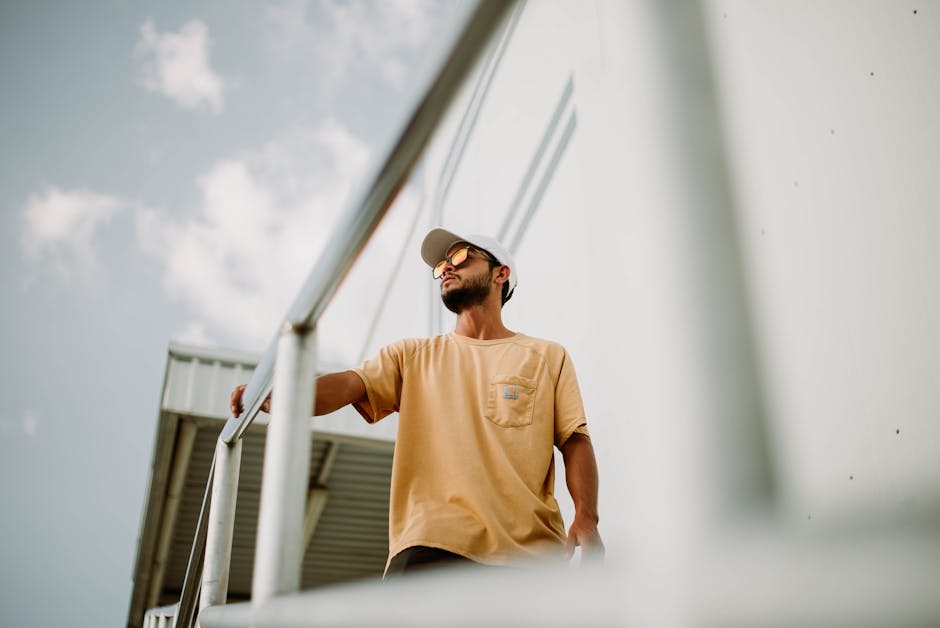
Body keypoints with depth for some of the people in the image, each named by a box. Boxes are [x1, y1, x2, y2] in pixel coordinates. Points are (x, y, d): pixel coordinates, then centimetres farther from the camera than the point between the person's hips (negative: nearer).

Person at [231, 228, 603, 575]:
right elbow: (348, 385, 2)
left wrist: (586, 517, -10)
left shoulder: (548, 358, 15)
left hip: (529, 548, 0)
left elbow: (575, 441, 7)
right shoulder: (413, 356, 18)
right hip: (432, 545, 0)